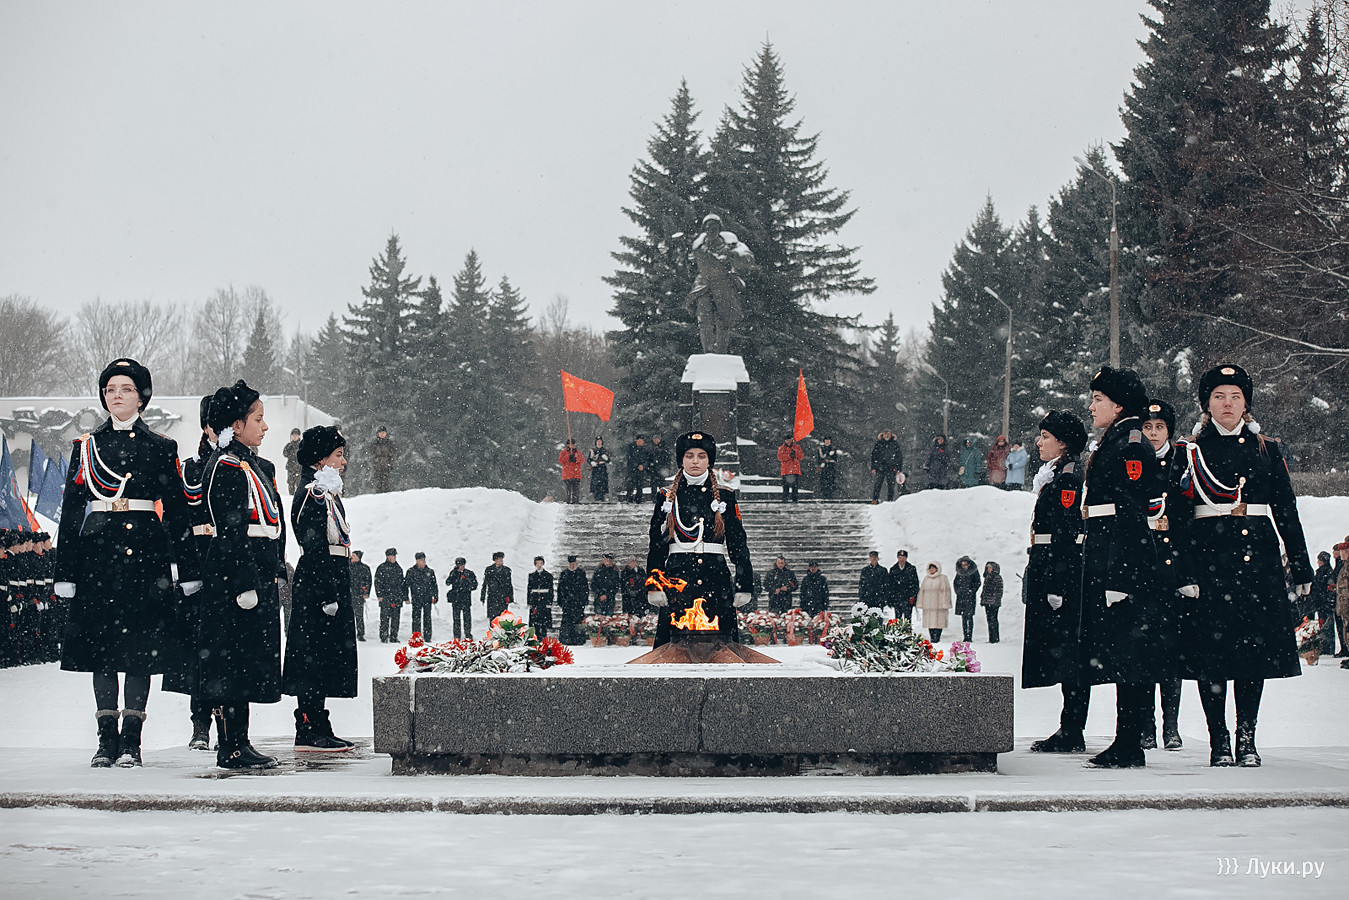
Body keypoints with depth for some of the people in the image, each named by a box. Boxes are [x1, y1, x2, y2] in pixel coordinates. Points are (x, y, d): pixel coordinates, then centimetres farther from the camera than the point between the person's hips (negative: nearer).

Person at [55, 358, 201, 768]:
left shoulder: (160, 447, 6)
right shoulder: (85, 446, 9)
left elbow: (177, 511, 5)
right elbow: (71, 511, 8)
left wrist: (188, 570, 0)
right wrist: (65, 572, 2)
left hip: (145, 553, -1)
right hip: (98, 553, 1)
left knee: (141, 648, -2)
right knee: (100, 645, 2)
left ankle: (131, 740, 3)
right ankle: (107, 739, 8)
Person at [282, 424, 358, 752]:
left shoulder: (327, 492, 19)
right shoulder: (313, 493, -13)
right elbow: (314, 549, -19)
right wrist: (327, 596, -22)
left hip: (331, 585, 10)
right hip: (318, 585, -10)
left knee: (323, 658, 10)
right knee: (315, 656, -8)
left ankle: (314, 731, 13)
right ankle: (312, 731, -7)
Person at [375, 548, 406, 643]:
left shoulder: (398, 568, 17)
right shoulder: (382, 568, 2)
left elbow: (403, 584, 21)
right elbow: (377, 582, -2)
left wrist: (405, 597, 16)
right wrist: (379, 595, -12)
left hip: (397, 598, 5)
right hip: (385, 598, -5)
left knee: (396, 618, 4)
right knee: (385, 618, -7)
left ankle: (394, 637, 9)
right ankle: (383, 637, -4)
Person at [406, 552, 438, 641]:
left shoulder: (430, 571, 11)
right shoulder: (411, 571, 4)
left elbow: (434, 585, 15)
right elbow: (406, 584, 3)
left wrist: (435, 597, 7)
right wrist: (406, 597, -3)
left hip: (427, 598, 2)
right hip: (416, 599, -2)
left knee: (427, 617, 2)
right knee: (416, 618, -2)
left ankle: (427, 637, 6)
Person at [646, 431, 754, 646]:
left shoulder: (725, 497, 10)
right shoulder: (666, 497, 10)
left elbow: (738, 543, 10)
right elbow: (656, 546, 10)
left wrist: (744, 584, 3)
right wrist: (654, 585, 1)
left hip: (717, 579, 0)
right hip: (677, 577, 0)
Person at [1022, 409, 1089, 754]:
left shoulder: (1068, 479, -12)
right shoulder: (1054, 476, 19)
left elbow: (1066, 535, -18)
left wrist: (1056, 585, -21)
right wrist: (1042, 581, 22)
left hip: (1063, 570, -10)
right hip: (1048, 571, 10)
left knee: (1066, 651, -8)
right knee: (1063, 651, 11)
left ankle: (1071, 735, -6)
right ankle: (1069, 733, 14)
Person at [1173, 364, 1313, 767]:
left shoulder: (1267, 449, 12)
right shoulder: (1192, 452, 5)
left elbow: (1287, 512, 12)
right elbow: (1179, 516, -1)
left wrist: (1301, 568, 8)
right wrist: (1183, 571, -10)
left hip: (1259, 559, 2)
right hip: (1210, 556, -2)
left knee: (1256, 647, 2)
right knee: (1211, 649, -3)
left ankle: (1247, 740, 10)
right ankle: (1218, 743, 4)